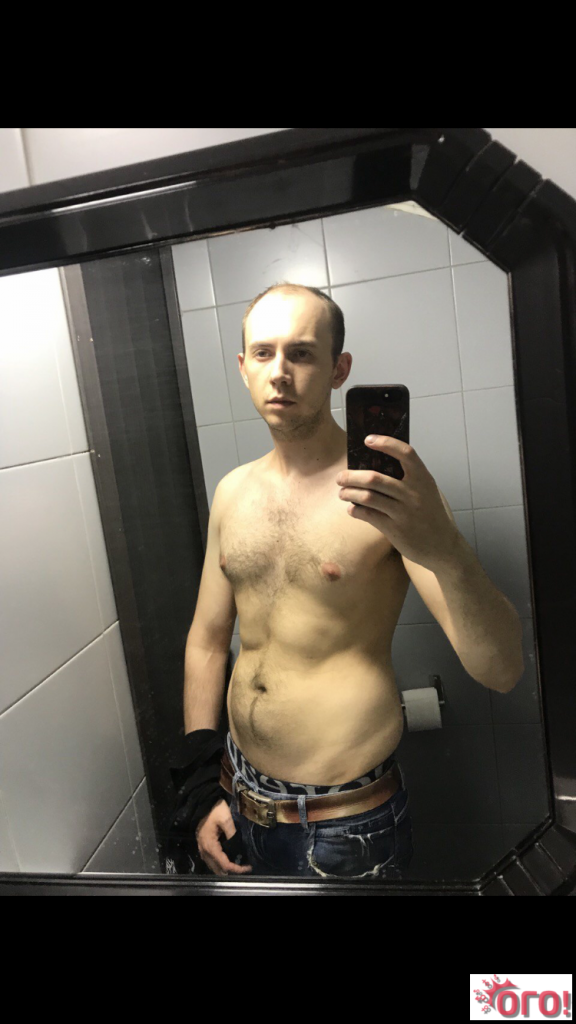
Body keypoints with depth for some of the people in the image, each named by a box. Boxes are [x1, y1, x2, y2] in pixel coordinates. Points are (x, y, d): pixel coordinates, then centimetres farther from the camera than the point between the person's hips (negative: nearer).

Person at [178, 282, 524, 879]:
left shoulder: (387, 489, -17)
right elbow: (207, 639, 6)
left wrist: (445, 551, -42)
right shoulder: (232, 493, -1)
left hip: (347, 826, -4)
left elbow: (501, 671, -23)